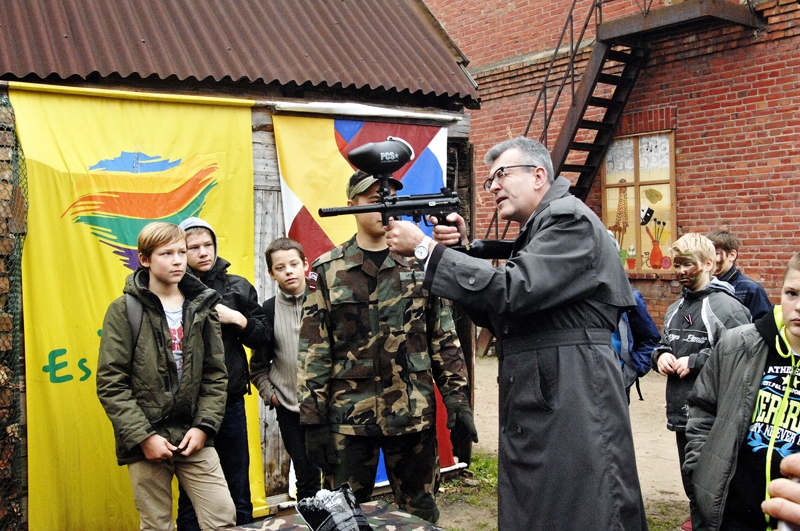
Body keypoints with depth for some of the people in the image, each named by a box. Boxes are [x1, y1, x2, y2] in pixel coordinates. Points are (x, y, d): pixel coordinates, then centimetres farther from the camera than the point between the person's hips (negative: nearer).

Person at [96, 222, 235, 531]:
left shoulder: (202, 307, 7)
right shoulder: (124, 311, -3)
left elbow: (215, 375, 6)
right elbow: (111, 384, -7)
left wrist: (203, 426, -5)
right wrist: (143, 436, -12)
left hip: (194, 439, 2)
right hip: (146, 442, -2)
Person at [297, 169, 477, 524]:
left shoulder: (420, 264, 5)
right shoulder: (327, 271, 0)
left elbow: (445, 339, 6)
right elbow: (313, 351, -1)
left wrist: (457, 398, -1)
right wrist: (313, 420, -6)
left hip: (414, 415, 1)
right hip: (348, 418, -1)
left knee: (420, 515, 13)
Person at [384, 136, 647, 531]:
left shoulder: (571, 221, -9)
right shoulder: (533, 232, 20)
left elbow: (512, 291, -22)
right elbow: (496, 314, 17)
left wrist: (425, 249, -17)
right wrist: (463, 249, 4)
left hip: (572, 412, -9)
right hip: (533, 413, 10)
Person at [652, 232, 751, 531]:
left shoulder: (725, 306, -13)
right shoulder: (675, 308, 14)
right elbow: (663, 344, 26)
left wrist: (694, 362, -19)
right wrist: (661, 355, 3)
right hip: (682, 413, 8)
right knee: (691, 484, 20)